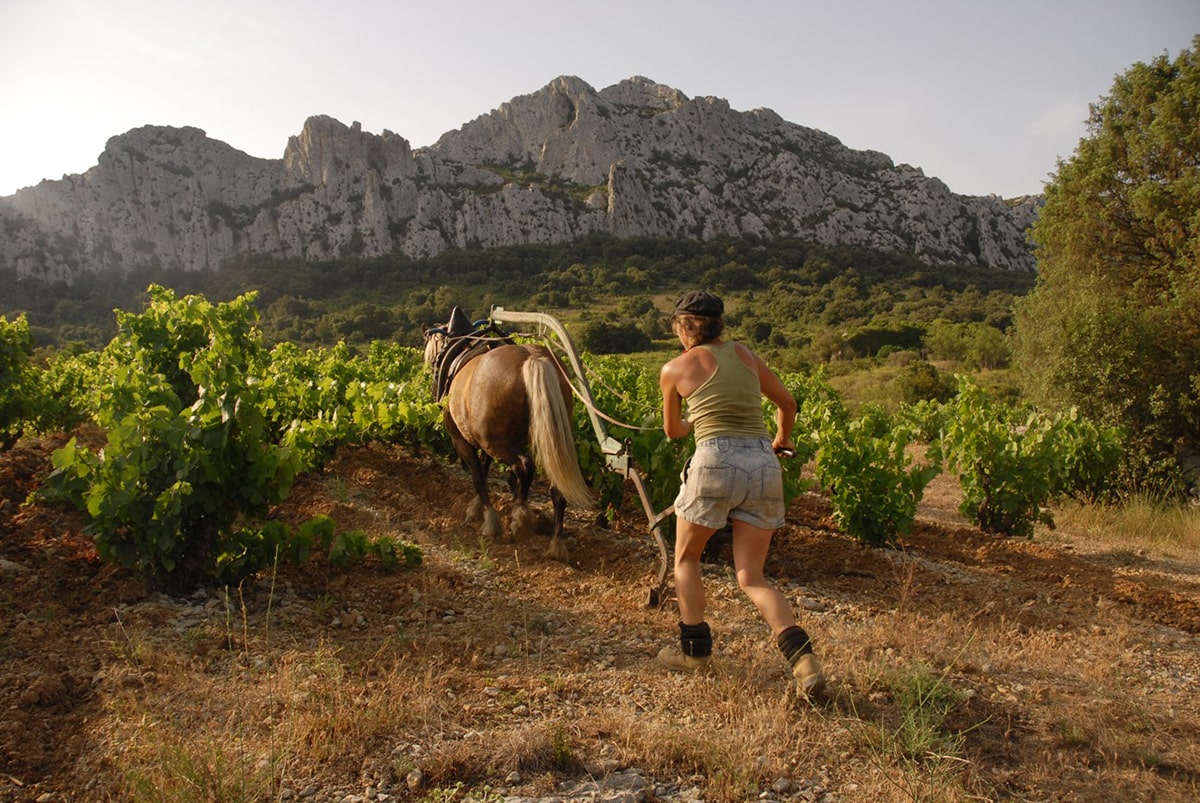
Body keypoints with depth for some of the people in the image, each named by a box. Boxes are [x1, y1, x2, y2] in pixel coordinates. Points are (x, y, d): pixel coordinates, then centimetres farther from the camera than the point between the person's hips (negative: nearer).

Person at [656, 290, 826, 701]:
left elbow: (673, 431, 20)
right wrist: (782, 439, 46)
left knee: (685, 559, 21)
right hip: (764, 464, 4)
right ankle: (802, 655, -6)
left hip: (716, 461, -4)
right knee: (752, 577, 11)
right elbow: (787, 403, 27)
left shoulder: (675, 369, 5)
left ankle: (694, 649, 26)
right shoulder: (747, 355, 15)